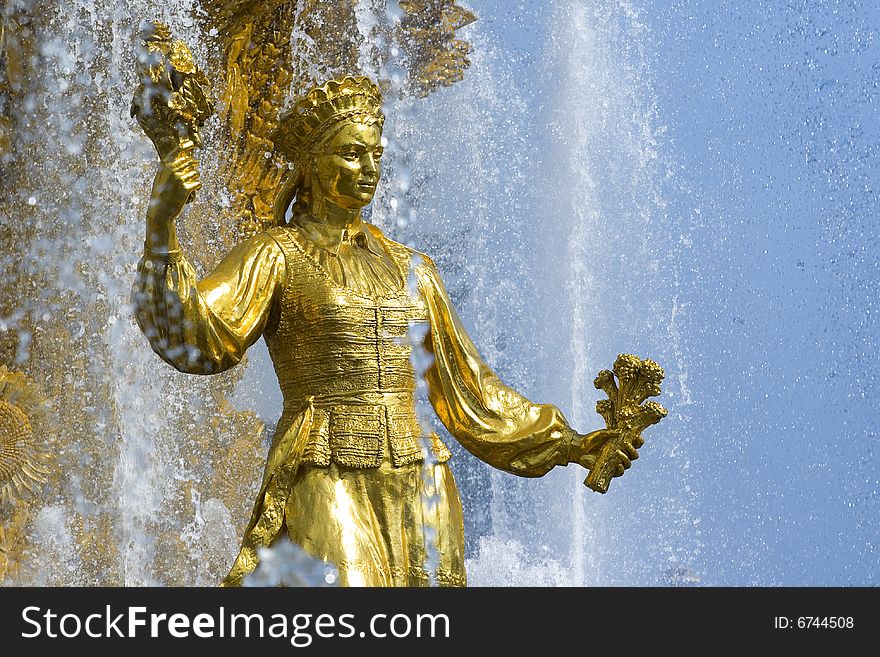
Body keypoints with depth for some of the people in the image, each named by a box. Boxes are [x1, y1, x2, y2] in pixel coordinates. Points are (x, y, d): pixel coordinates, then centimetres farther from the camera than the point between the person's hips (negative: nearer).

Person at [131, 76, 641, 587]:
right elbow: (197, 339, -14)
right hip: (328, 485, -5)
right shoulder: (276, 257, 3)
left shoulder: (409, 267, 18)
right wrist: (162, 229, -28)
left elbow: (467, 388, 22)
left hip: (420, 484, 5)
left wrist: (569, 444, 17)